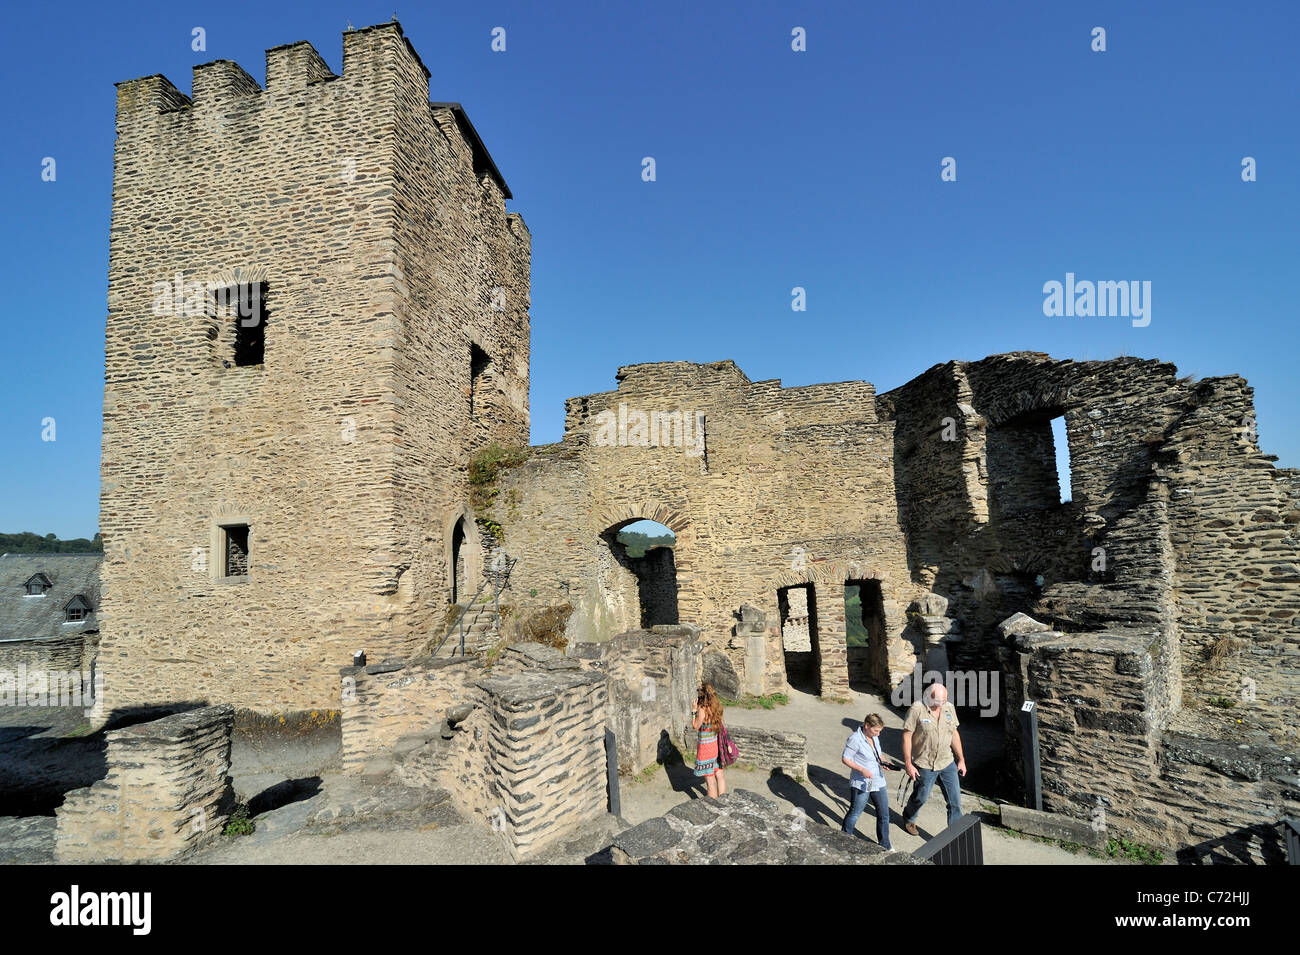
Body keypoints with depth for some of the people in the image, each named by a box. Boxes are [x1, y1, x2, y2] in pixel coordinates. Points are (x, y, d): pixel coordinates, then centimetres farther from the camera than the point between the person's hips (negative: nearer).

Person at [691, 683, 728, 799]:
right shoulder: (717, 708, -1)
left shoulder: (702, 710, -22)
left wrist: (694, 710, -9)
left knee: (710, 779, 5)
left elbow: (695, 727, -12)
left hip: (706, 747, -7)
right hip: (717, 745, 7)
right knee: (719, 774, 17)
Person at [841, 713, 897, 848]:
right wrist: (862, 770, -25)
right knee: (855, 813, 9)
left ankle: (885, 846, 28)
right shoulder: (855, 739, -21)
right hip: (861, 784, -7)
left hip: (878, 782, 7)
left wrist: (884, 762, -1)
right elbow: (845, 759, -17)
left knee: (884, 814, 11)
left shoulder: (874, 737, 3)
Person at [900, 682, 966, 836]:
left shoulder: (949, 708, -1)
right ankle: (908, 819, 43)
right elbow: (906, 736, -15)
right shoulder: (917, 709, -18)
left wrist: (961, 759, 11)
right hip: (924, 765, -4)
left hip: (947, 763, 4)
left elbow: (954, 734, 10)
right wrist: (908, 764, -15)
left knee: (955, 800, 3)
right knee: (921, 797, 13)